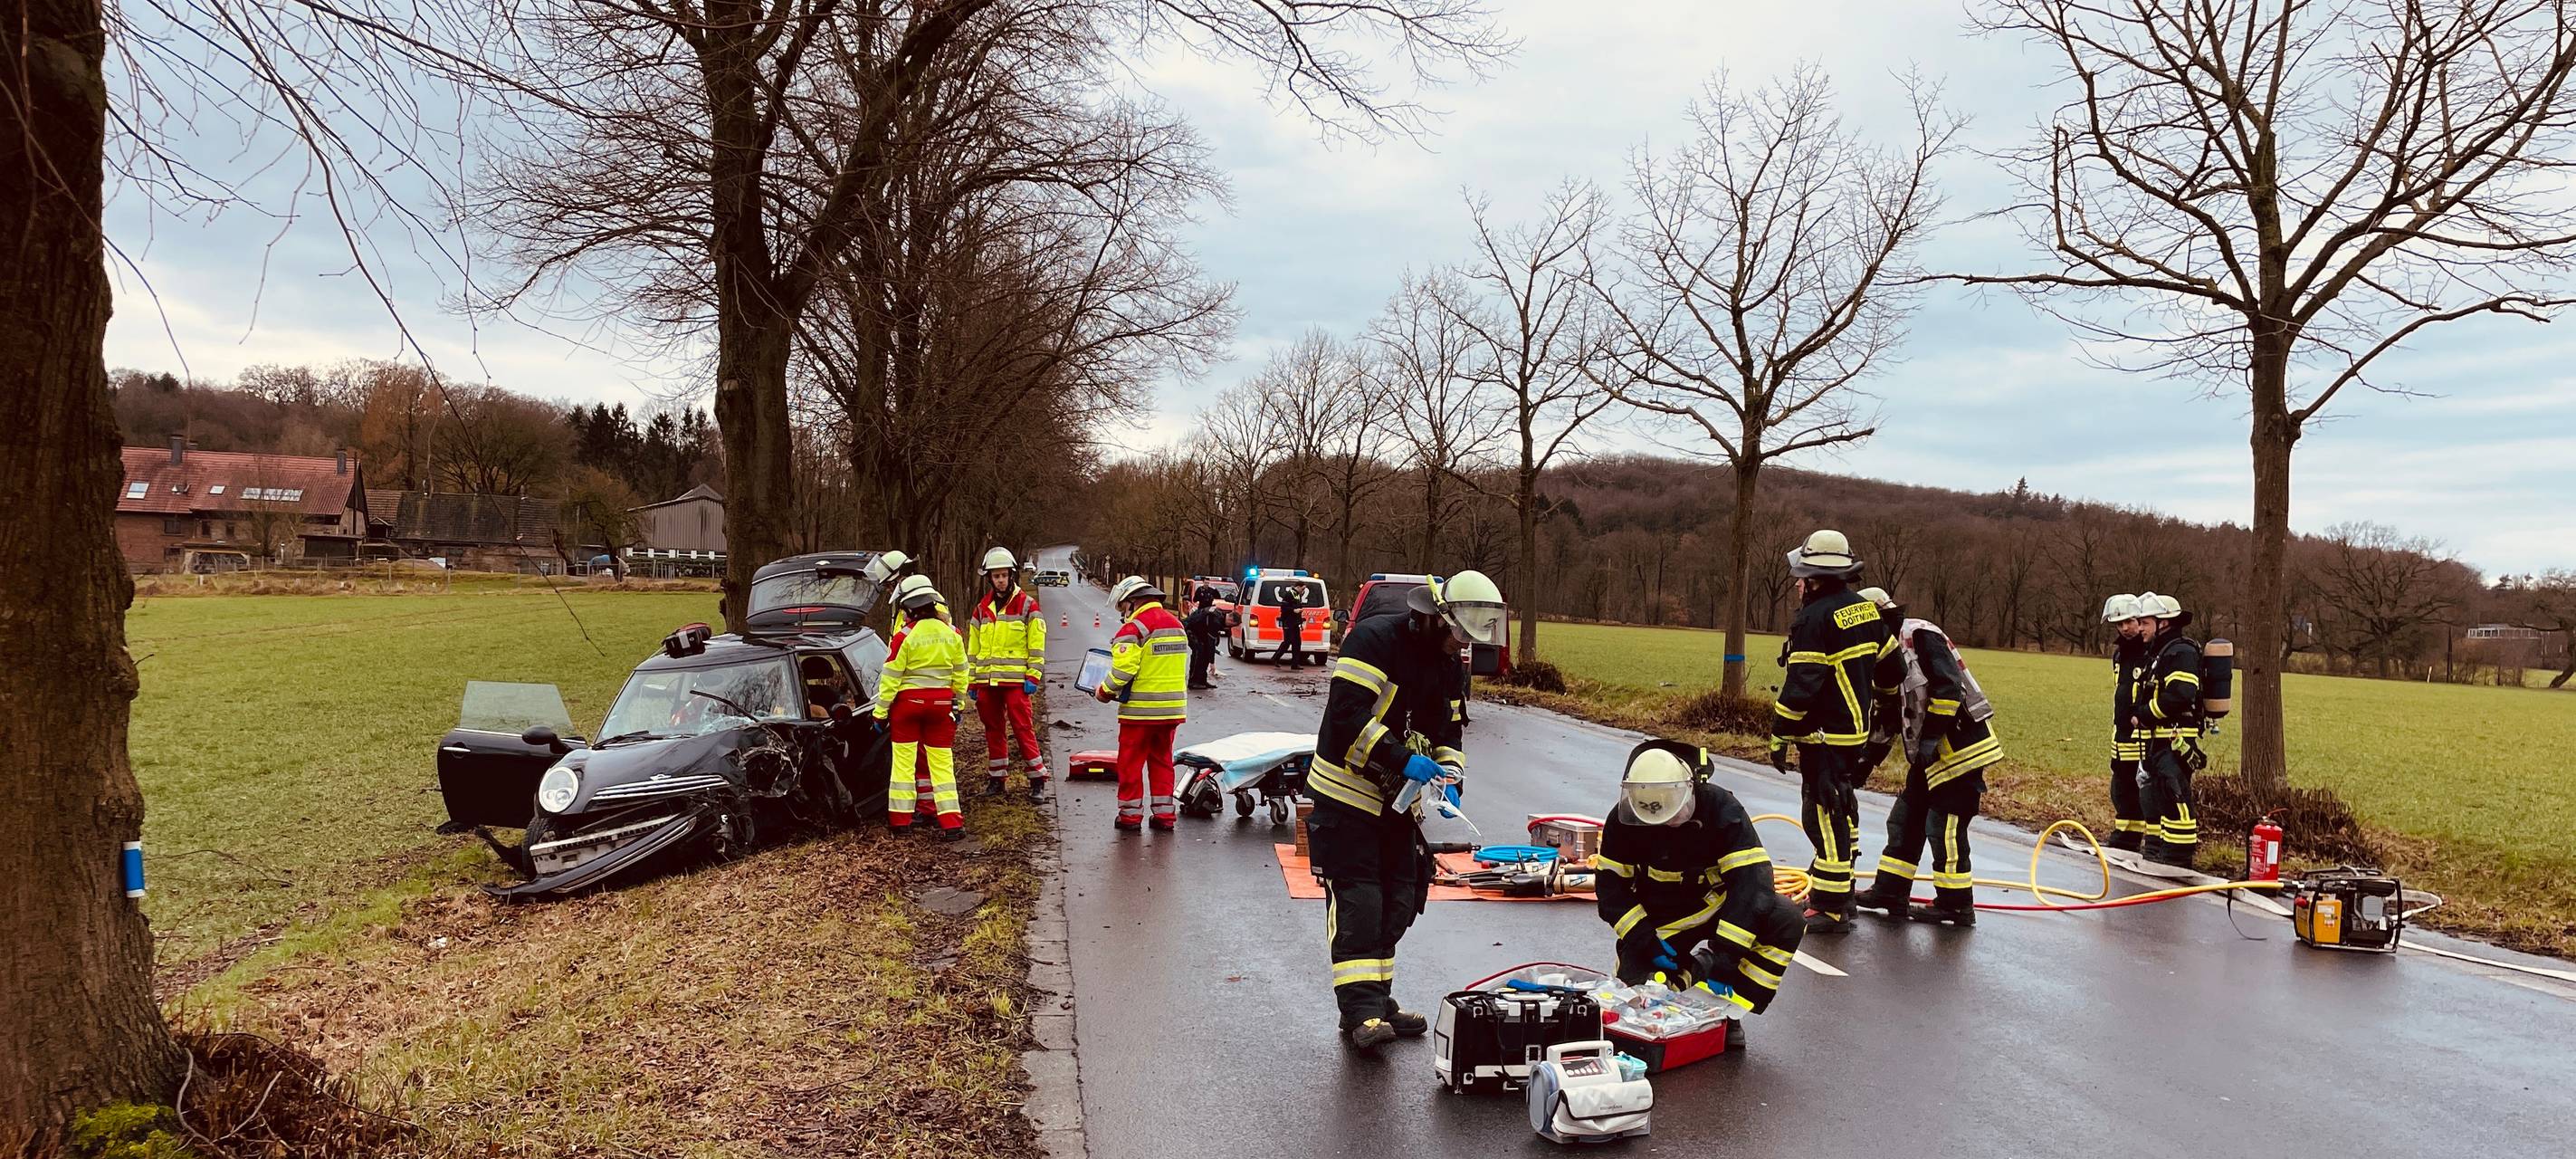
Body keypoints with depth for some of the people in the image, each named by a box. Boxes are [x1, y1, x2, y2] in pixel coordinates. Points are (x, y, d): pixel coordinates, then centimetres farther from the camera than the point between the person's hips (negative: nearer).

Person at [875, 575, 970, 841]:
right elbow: (960, 673, 8)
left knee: (904, 759, 10)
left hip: (908, 701, -3)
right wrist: (958, 703, 19)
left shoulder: (904, 636, -13)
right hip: (941, 701, 3)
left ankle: (900, 818, 16)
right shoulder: (951, 634, 0)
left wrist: (881, 711, -1)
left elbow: (891, 677, -9)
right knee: (942, 761, 7)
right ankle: (952, 823, 1)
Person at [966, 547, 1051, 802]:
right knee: (993, 730, 11)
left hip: (1015, 680, -5)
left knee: (1023, 728, -8)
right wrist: (972, 682, 15)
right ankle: (996, 779, 21)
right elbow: (973, 649, 19)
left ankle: (1038, 780, -3)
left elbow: (1037, 646, -3)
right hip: (986, 680, 5)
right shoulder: (981, 609, 13)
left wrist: (1033, 677, -9)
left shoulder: (1027, 605, -1)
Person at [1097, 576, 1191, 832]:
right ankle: (1164, 814, 17)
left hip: (1140, 710, -7)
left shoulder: (1133, 628, -14)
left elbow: (1122, 670, -19)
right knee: (1162, 760, 15)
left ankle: (1130, 813, 10)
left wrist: (1104, 692, -3)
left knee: (1131, 762, 6)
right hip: (1173, 709, 7)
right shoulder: (1176, 624, 12)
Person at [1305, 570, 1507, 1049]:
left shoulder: (1448, 666, 9)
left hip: (1399, 801, 9)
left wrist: (1450, 777, -6)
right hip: (1347, 793, -8)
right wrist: (1403, 760, -31)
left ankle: (1378, 1001, 22)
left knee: (1396, 905, 11)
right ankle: (1360, 1012, -9)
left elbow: (1446, 733, 14)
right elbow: (1348, 713, -27)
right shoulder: (1375, 639, -18)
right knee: (1356, 901, -11)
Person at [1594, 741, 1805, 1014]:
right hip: (1660, 922, 1)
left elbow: (1750, 880, -29)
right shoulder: (1624, 818, -16)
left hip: (1718, 906, -1)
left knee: (1786, 920, -27)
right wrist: (1645, 940, -20)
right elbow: (1610, 882, -9)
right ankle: (1685, 967, 16)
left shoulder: (1723, 809, -23)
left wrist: (1725, 955, -35)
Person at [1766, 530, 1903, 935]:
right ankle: (1840, 890, 30)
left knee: (1825, 817, -5)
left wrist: (1780, 738, -14)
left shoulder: (1814, 618, -18)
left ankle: (1831, 908, -3)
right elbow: (1891, 667, 18)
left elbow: (1800, 686, -21)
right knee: (1842, 811, 19)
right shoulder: (1866, 609, 8)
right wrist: (1882, 704, 35)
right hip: (1857, 730, 9)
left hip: (1825, 736, -9)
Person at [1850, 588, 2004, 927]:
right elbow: (1888, 718, 24)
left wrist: (1929, 736, -21)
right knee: (1905, 818, 13)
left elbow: (1948, 686, -23)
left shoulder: (1921, 636, -12)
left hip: (1960, 748, -10)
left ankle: (1956, 905, 5)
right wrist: (1867, 758, 23)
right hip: (1931, 755, 10)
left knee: (1944, 828, -5)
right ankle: (1890, 892, 22)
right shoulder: (1893, 654, 18)